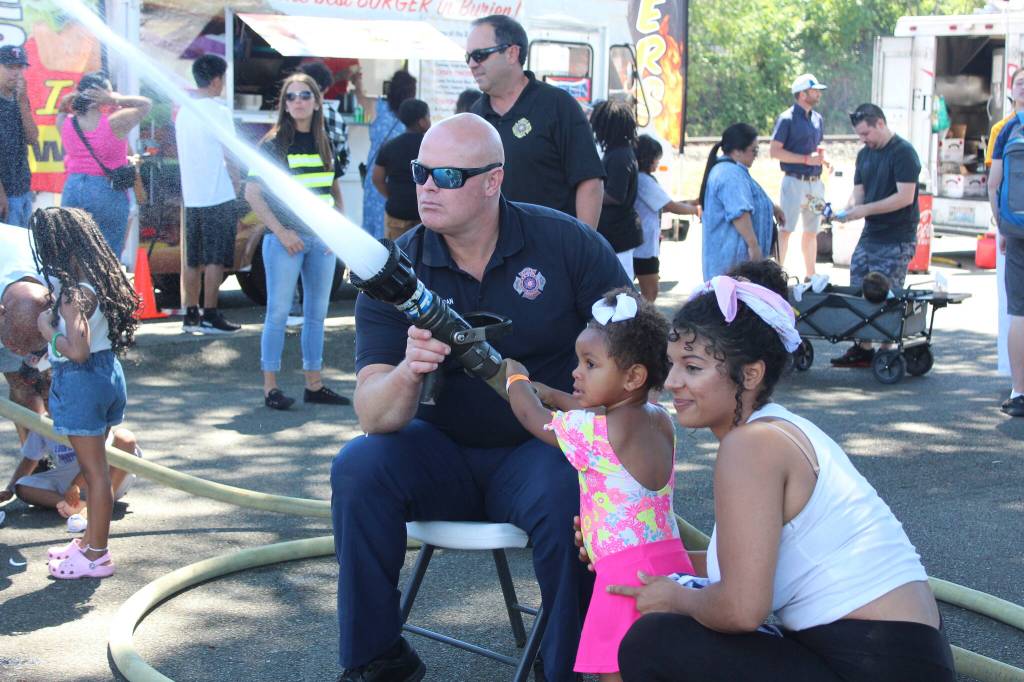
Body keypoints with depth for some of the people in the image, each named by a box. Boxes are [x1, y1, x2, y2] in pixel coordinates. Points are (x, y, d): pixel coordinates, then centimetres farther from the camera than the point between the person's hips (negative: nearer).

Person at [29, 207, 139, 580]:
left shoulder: (74, 294, -22)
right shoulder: (100, 280, 5)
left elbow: (77, 351, -27)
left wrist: (47, 329, -12)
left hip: (81, 381, -9)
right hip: (108, 372, 9)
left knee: (94, 470, 1)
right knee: (95, 467, 20)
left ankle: (97, 556, 11)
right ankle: (91, 541, 32)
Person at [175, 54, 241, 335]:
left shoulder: (184, 111, 12)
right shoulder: (218, 112, -10)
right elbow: (230, 157, -11)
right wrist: (238, 188, -2)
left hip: (192, 197, 7)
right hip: (218, 196, -7)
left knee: (194, 260, 10)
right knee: (215, 259, -3)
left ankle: (191, 315, 13)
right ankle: (210, 317, -3)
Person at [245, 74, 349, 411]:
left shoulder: (324, 145, 12)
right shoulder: (273, 143, -3)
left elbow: (335, 191, 20)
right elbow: (253, 193, -8)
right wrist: (280, 231, -13)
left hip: (322, 240, 5)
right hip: (285, 239, -5)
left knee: (317, 313, 8)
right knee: (279, 312, -4)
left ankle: (314, 384, 16)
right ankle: (270, 386, 1)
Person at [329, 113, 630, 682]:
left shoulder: (566, 243, -8)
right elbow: (374, 416, -16)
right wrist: (408, 372, -39)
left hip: (544, 448, -2)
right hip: (442, 452, 2)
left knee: (567, 496, -34)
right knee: (358, 467, -25)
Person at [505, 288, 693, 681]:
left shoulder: (593, 431, -11)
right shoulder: (660, 420, 11)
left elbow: (534, 419, 7)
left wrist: (516, 378, 27)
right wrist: (549, 394, 41)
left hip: (627, 573, -8)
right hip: (673, 560, 8)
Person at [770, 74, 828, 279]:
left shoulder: (818, 119, 15)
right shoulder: (787, 118, -8)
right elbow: (774, 151, -13)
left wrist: (822, 158, 4)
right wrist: (806, 159, -17)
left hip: (815, 183, 7)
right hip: (795, 182, -7)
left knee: (811, 231, 12)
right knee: (786, 229, -9)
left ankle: (810, 276, 20)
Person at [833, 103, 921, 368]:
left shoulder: (903, 152, -11)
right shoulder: (864, 154, 14)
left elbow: (905, 196, -18)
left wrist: (866, 209, -20)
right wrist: (849, 209, -6)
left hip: (897, 240, -8)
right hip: (869, 236, 8)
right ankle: (863, 349, 13)